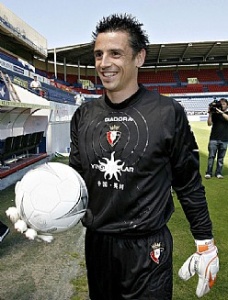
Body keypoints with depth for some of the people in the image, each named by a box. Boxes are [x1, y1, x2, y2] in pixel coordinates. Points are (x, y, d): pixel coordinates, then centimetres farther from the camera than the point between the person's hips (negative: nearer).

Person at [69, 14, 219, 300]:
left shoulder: (167, 113, -12)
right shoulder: (84, 115, 0)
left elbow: (189, 184, -5)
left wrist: (206, 244, -1)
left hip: (148, 248, -4)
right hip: (96, 242, 5)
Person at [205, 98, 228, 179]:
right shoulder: (215, 114, 6)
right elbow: (209, 123, -3)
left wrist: (221, 112, -21)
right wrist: (210, 113, -12)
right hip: (214, 138, -1)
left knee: (221, 157, 4)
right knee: (211, 156, -3)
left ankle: (218, 173, 10)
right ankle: (208, 173, 1)